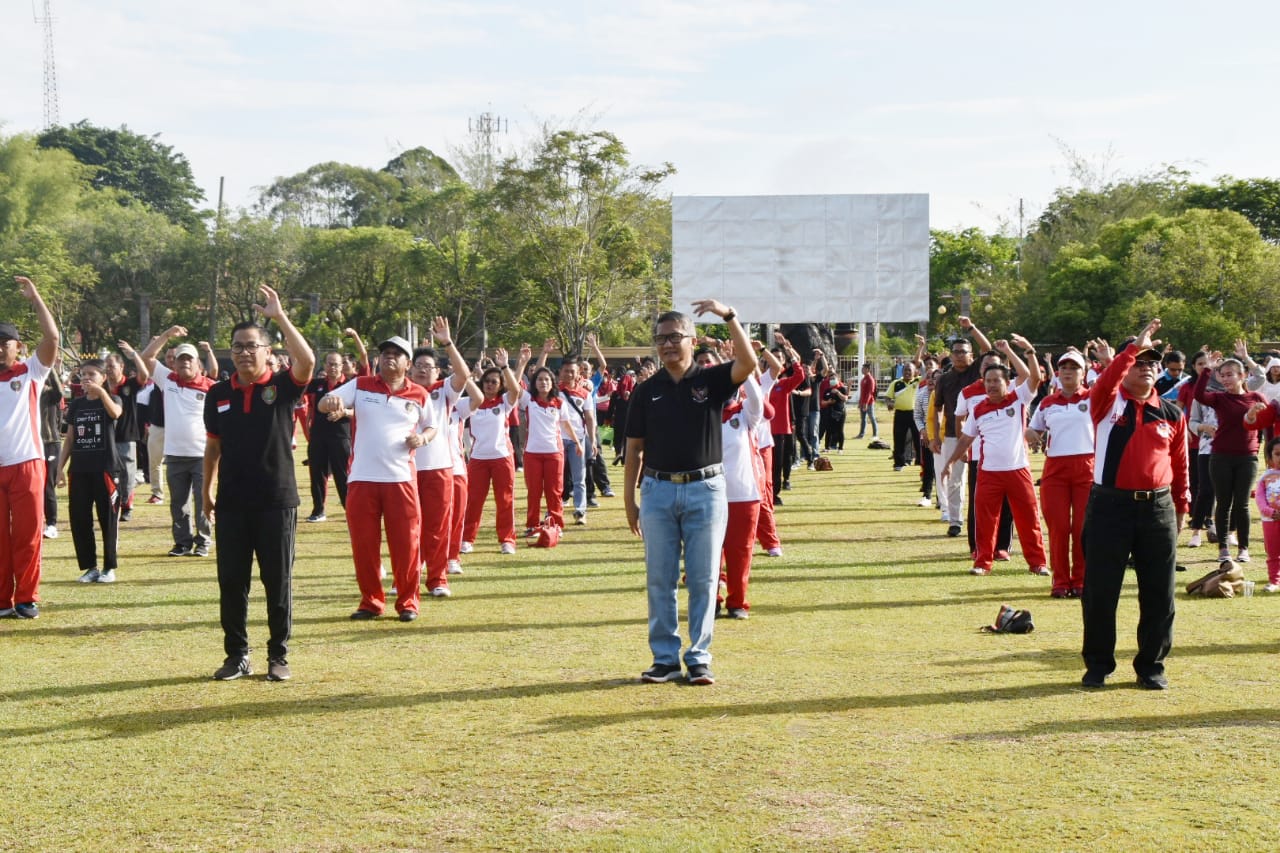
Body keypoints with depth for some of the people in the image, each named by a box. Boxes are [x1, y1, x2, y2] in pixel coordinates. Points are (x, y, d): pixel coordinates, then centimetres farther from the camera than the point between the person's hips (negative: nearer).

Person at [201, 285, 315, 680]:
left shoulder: (282, 386, -3)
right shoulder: (219, 394, 7)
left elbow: (307, 361, -23)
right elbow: (213, 446, 14)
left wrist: (279, 316, -24)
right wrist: (207, 492, 13)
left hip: (277, 501, -3)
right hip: (232, 503, 3)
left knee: (279, 582, 3)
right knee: (231, 582, 6)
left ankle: (278, 655, 14)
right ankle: (237, 655, 17)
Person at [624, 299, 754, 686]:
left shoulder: (711, 380, 1)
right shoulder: (647, 390, 5)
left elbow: (748, 363, -20)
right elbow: (634, 449, 8)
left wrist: (729, 316, -27)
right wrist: (629, 498, 5)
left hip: (705, 489, -2)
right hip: (658, 491, 2)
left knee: (703, 579, 4)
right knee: (659, 580, 5)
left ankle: (699, 658, 11)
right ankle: (665, 658, 14)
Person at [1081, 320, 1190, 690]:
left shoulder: (1171, 414, 8)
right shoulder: (1107, 403, 1)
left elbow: (1180, 462, 13)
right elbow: (1107, 381, -23)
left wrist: (1181, 506, 13)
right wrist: (1134, 347, -27)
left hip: (1158, 508, 2)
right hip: (1109, 505, -2)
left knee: (1159, 593, 5)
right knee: (1099, 590, 2)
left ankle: (1151, 666, 18)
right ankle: (1098, 664, 15)